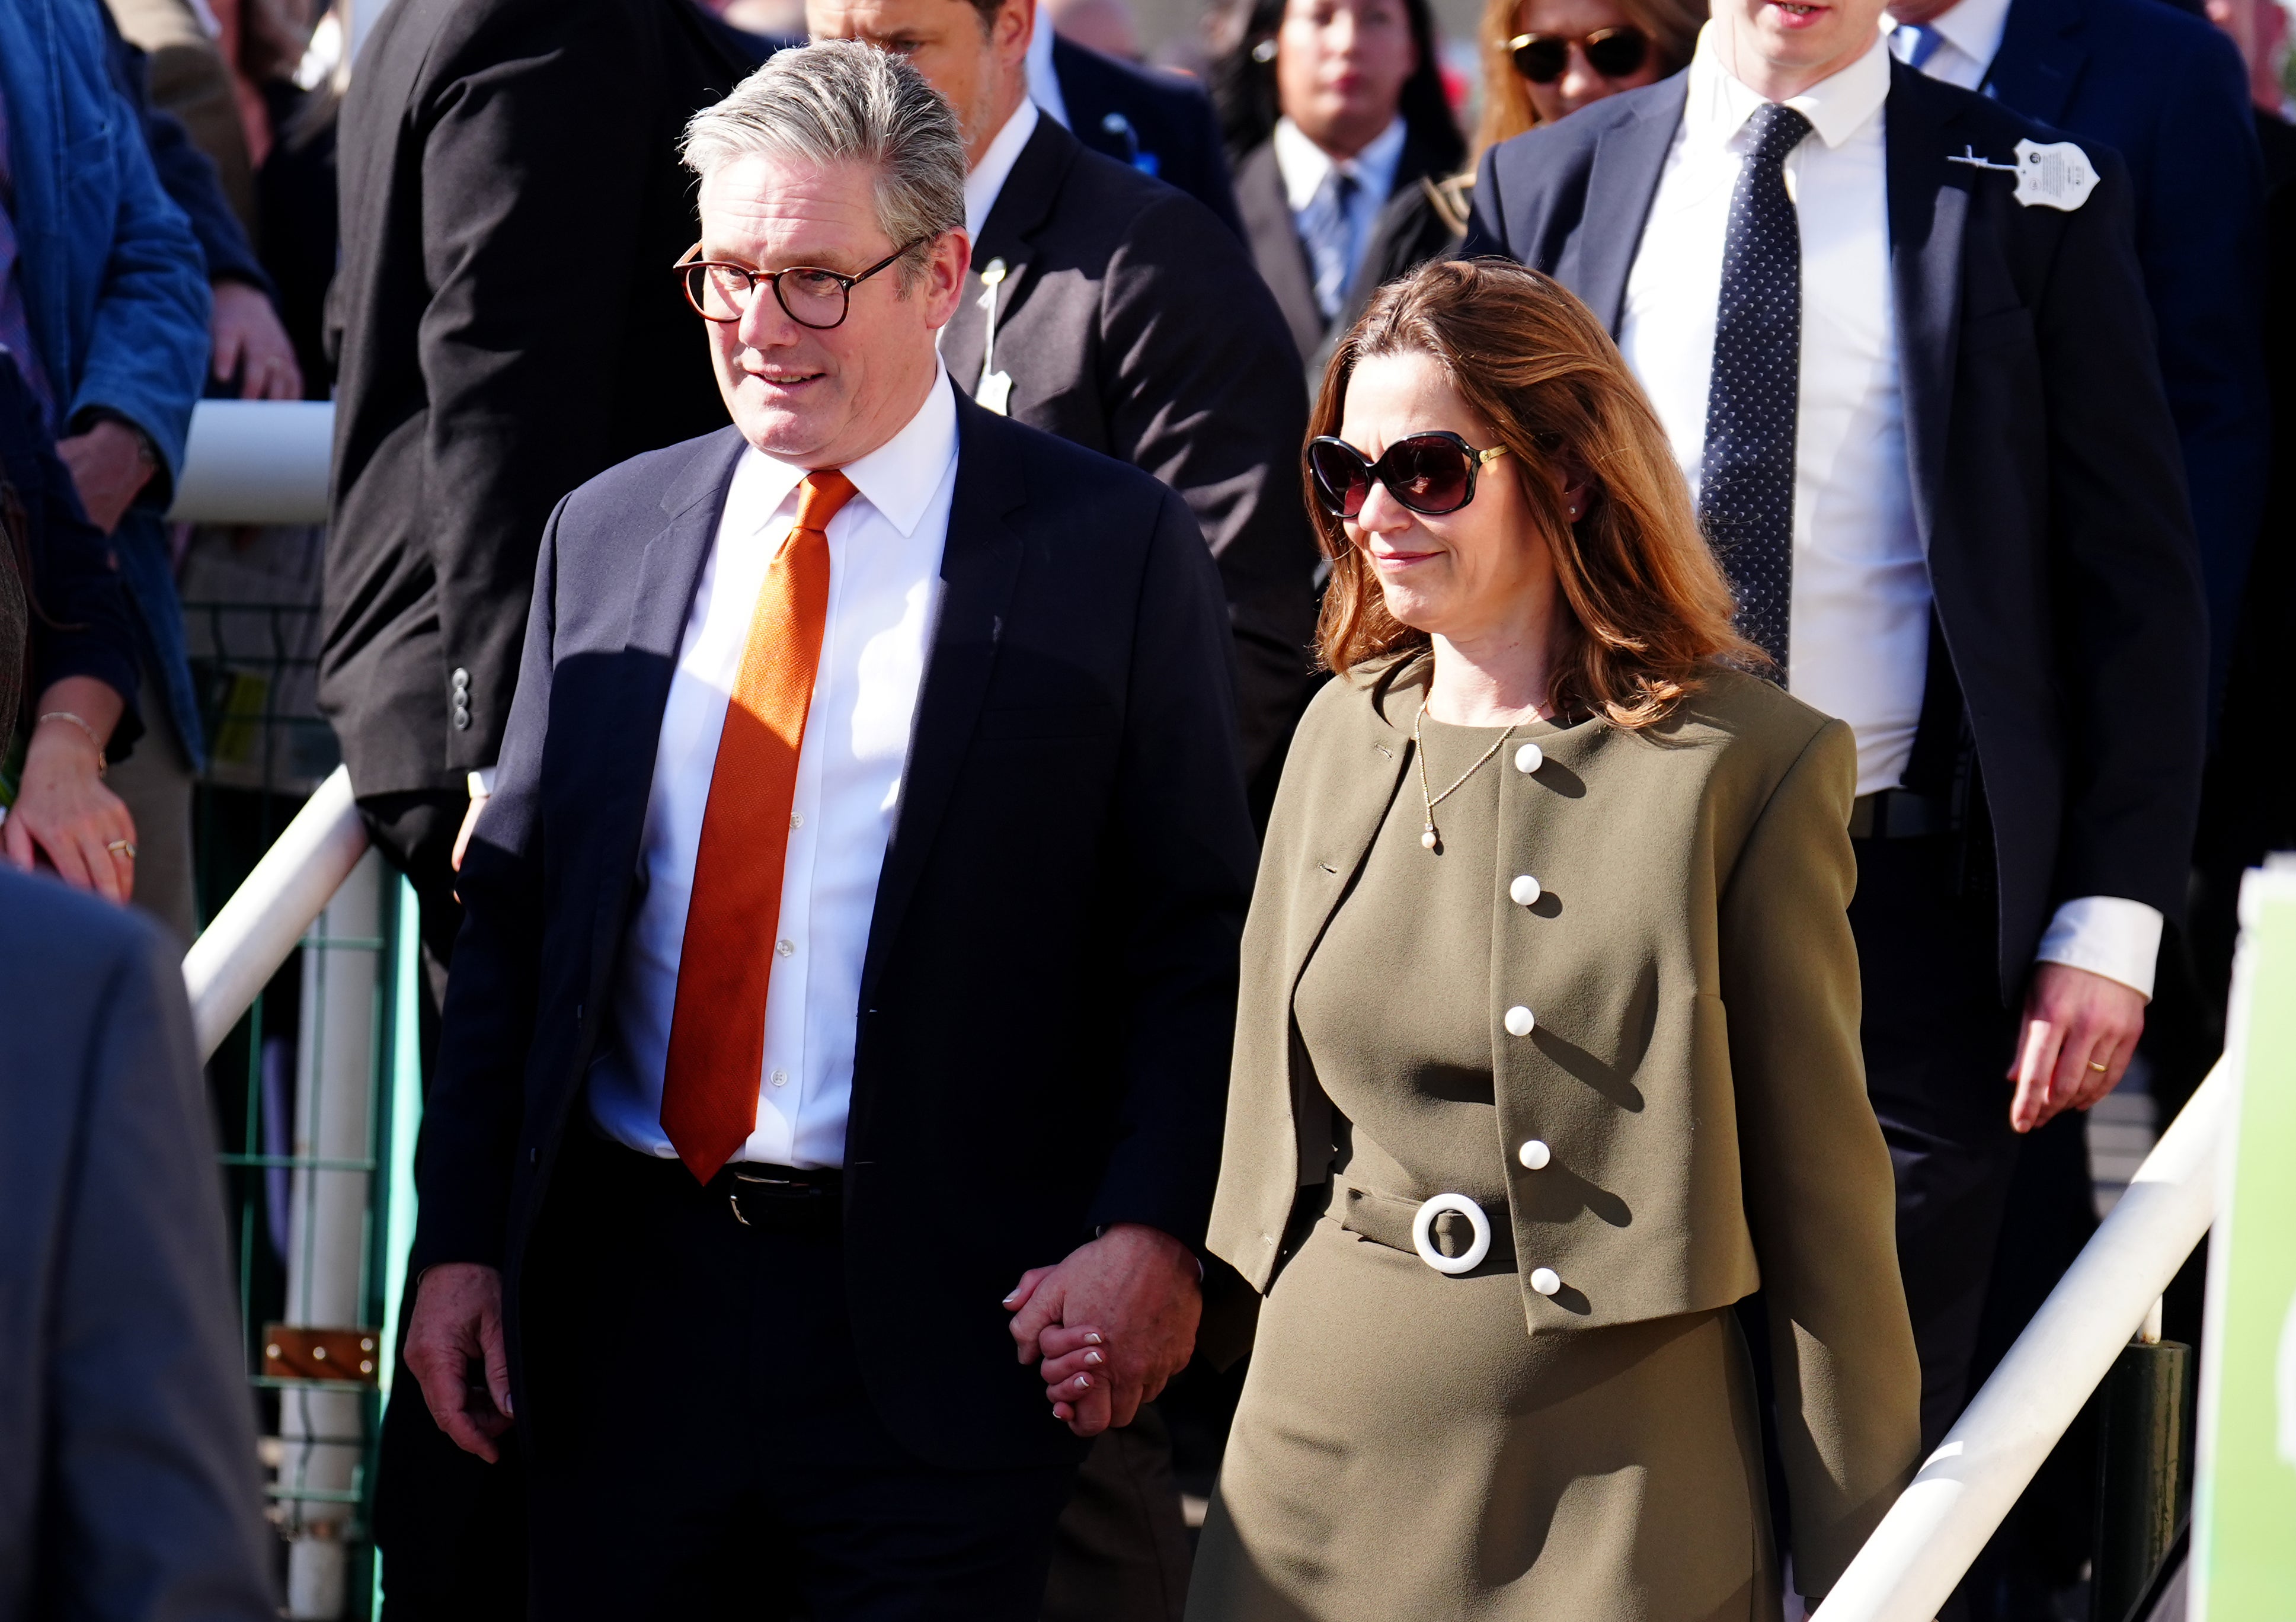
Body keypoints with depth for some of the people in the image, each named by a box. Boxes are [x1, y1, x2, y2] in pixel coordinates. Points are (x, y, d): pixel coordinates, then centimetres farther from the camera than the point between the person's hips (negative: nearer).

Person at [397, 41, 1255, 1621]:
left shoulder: (1114, 548, -2)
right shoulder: (608, 532, 11)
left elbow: (1199, 941, -2)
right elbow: (513, 913, 13)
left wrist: (1151, 1231, -14)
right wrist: (462, 1238, 6)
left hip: (940, 1318, -4)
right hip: (627, 1298, 4)